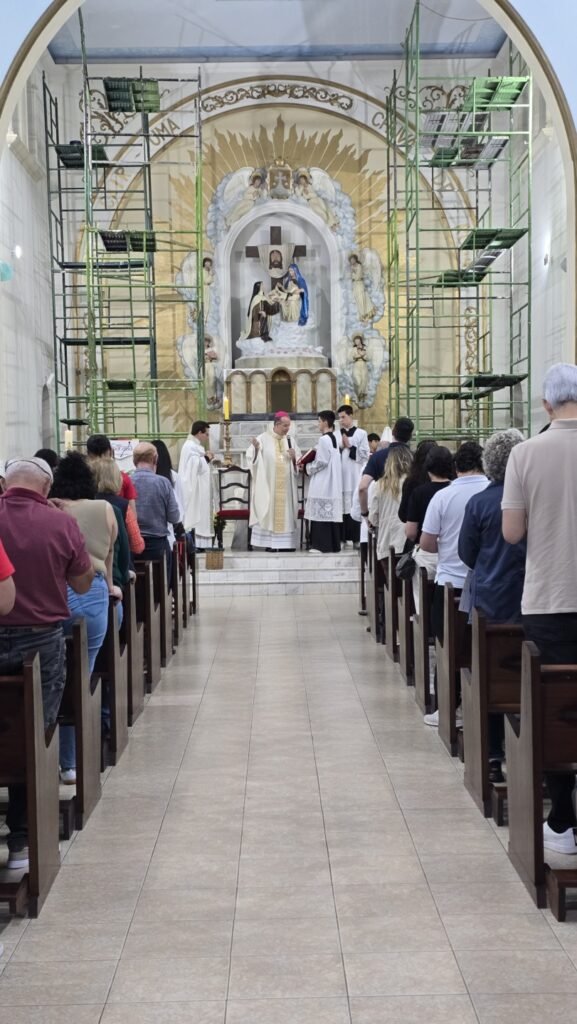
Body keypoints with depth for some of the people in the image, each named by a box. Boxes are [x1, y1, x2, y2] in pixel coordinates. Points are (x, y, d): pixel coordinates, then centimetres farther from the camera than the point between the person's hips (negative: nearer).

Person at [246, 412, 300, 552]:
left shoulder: (290, 440, 12)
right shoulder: (263, 438, -1)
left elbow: (299, 462, 14)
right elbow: (252, 457, -7)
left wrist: (294, 457, -8)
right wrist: (256, 448, -27)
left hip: (285, 485, 4)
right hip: (268, 484, -4)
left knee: (286, 512, 2)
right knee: (268, 511, -6)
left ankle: (285, 543, 4)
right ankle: (269, 543, -5)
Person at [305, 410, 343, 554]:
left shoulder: (324, 439, -14)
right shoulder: (333, 438, 14)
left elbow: (321, 462, -17)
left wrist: (309, 467, -2)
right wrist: (312, 460, 13)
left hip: (323, 484, -9)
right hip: (332, 483, 9)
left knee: (321, 513, -7)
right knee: (330, 513, 9)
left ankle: (322, 544, -7)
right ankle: (333, 543, 11)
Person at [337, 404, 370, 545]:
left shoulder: (361, 433, 3)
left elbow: (365, 455, -3)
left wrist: (350, 446, -6)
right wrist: (340, 447, -6)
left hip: (354, 476, -3)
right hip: (340, 475, 3)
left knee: (354, 506, -3)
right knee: (341, 506, 0)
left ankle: (354, 537, 0)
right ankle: (343, 537, 4)